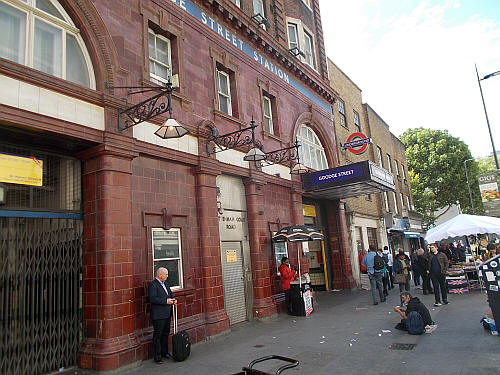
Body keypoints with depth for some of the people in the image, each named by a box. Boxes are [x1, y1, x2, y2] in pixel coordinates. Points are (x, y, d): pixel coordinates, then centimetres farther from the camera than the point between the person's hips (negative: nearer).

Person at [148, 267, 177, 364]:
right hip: (158, 315, -9)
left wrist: (173, 299, 2)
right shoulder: (153, 285, -15)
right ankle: (157, 356, 10)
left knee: (166, 334, 18)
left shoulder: (165, 283, 13)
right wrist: (166, 301, -25)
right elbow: (152, 298, -24)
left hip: (167, 314, 9)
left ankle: (165, 352, 31)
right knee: (157, 335, 0)